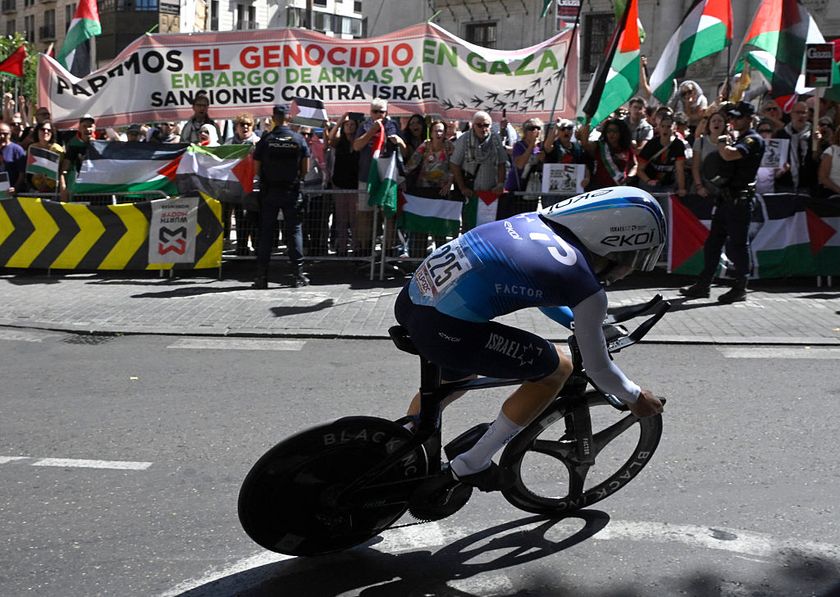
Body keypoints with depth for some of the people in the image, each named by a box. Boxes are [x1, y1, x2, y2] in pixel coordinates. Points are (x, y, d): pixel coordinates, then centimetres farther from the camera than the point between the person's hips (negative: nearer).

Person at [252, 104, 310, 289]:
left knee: (266, 232, 5)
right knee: (294, 230, 6)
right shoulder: (299, 140, -3)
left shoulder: (265, 140, -4)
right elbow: (305, 168, 0)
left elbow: (257, 168, -2)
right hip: (292, 191, 0)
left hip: (269, 191, 0)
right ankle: (298, 275, 4)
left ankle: (262, 276, 4)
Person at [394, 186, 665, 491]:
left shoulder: (537, 222, 14)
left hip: (411, 298, 8)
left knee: (456, 374, 36)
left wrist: (577, 322, 44)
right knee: (557, 368, 9)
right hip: (443, 331, -8)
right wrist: (635, 397, 26)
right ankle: (473, 464, 15)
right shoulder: (587, 289, -6)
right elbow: (598, 369, 7)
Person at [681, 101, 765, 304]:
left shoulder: (754, 140, -11)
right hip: (727, 197, 9)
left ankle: (740, 289, 5)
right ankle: (703, 285, 15)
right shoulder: (740, 140, 20)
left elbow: (728, 155, -27)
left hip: (740, 199, -9)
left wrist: (721, 143, -9)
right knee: (713, 242, 10)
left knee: (738, 244, -3)